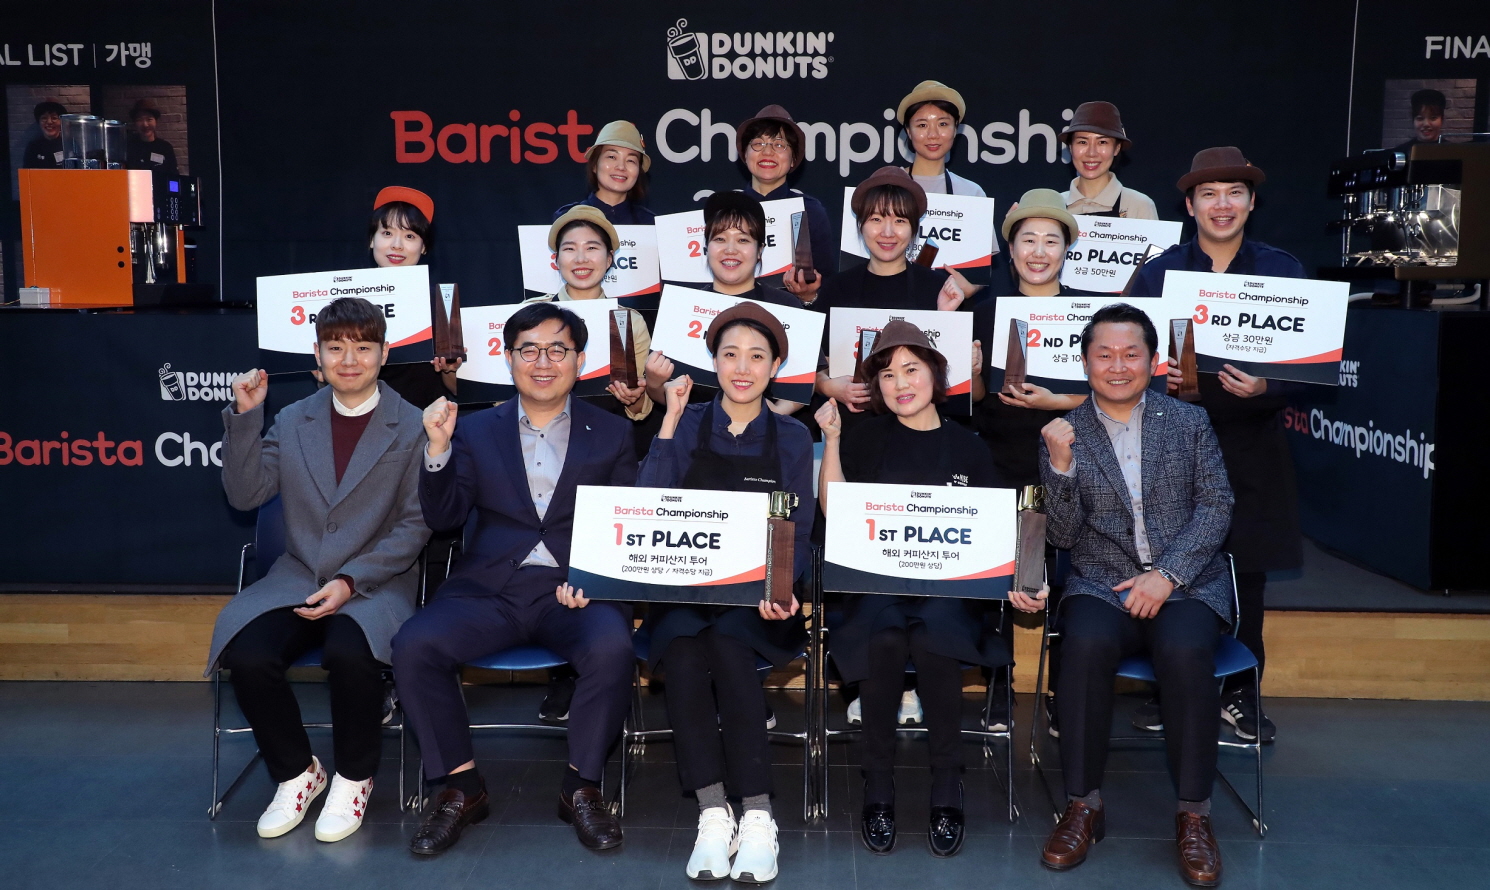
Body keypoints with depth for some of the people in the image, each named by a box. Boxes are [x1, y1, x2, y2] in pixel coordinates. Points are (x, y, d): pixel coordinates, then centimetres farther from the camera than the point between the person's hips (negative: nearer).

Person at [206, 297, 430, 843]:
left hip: (376, 583, -3)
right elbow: (246, 495, 5)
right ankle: (296, 773, 2)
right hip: (297, 579, 4)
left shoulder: (413, 427, -1)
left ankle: (353, 778, -6)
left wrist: (351, 582, -15)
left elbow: (415, 526, -5)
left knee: (349, 653, -34)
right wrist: (245, 417, -6)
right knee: (247, 656, -25)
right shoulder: (292, 421, 13)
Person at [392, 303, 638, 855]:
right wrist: (438, 448, -10)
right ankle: (461, 788, -5)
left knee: (611, 648, -32)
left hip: (575, 588, -1)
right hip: (489, 589, 2)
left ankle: (582, 789, -9)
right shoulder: (476, 431, 15)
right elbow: (442, 517, 5)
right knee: (413, 645, -24)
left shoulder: (611, 434, 12)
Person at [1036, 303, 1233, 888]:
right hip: (1102, 586, 0)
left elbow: (1216, 506, 3)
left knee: (1185, 649, -32)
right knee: (1086, 642, -32)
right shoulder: (1063, 434, 6)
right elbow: (1063, 536, 1)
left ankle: (1193, 813, -15)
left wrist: (1167, 574, -12)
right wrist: (1061, 465, -16)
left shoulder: (1189, 422, 9)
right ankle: (1084, 805, -17)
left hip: (1187, 583, 0)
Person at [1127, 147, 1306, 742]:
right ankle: (1168, 687, 18)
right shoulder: (1157, 272, 5)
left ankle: (1240, 694, 21)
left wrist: (1265, 387, -20)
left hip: (1251, 445, 0)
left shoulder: (1284, 273, 4)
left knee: (1247, 571, 7)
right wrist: (1155, 377, -18)